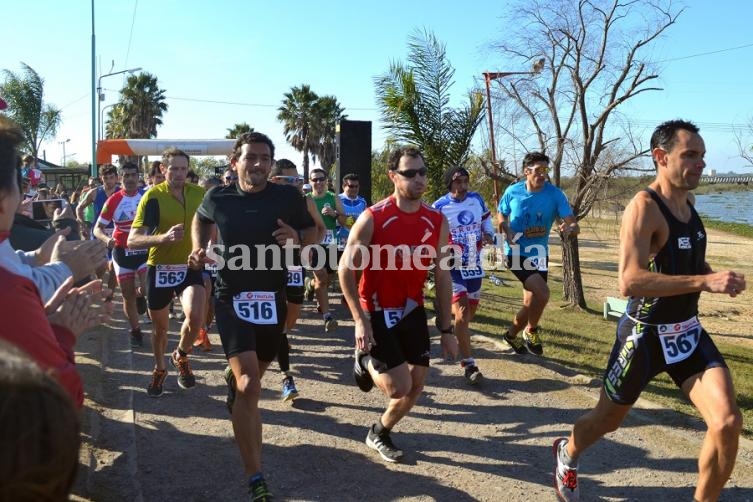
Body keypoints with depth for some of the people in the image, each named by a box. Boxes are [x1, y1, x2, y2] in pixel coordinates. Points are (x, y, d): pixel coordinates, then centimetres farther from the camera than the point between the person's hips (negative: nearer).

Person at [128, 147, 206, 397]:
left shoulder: (200, 194, -3)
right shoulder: (152, 196, -11)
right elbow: (132, 241, -15)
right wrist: (163, 237, -30)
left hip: (190, 266, 1)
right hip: (159, 268, 0)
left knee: (196, 316, -24)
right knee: (160, 327, 14)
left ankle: (180, 356, 7)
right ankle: (159, 369, 41)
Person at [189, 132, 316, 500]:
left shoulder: (288, 197, -7)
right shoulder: (217, 199, -5)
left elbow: (312, 232, 7)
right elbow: (200, 220, 18)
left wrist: (297, 238, -15)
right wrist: (199, 249, 1)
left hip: (272, 298, 3)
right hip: (232, 298, -2)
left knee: (254, 376, 23)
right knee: (249, 386, -18)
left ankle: (232, 378, 64)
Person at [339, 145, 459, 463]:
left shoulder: (437, 221, -3)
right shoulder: (372, 218, -17)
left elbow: (442, 276, 3)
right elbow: (346, 269, -12)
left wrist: (446, 329, 3)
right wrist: (360, 321, -17)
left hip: (412, 311, 5)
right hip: (377, 312, -5)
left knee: (416, 385, 8)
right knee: (399, 387, -10)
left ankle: (379, 433, 33)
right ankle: (366, 360, 22)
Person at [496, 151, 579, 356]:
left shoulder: (555, 194, -11)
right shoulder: (513, 191, -10)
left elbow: (574, 224, -16)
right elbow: (502, 216, 7)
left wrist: (569, 229, -39)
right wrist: (506, 230, -14)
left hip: (539, 254, 4)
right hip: (517, 253, -3)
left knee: (530, 304, 15)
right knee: (542, 293, -24)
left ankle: (512, 334, 43)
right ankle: (531, 331, 2)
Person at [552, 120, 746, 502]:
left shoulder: (688, 201, 5)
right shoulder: (644, 207, -21)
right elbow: (629, 282, -33)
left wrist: (711, 276, 3)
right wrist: (705, 281, -36)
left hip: (688, 332, 6)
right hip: (645, 335, -6)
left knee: (728, 422, -9)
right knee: (609, 419, 15)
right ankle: (566, 455, 47)